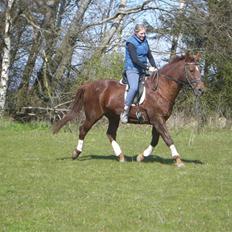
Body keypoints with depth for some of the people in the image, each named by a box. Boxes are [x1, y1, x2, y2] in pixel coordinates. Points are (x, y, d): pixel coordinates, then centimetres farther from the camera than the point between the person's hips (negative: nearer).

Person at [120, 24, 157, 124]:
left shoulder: (144, 41, 12)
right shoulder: (131, 43, -10)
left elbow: (150, 56, 14)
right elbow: (135, 60, -17)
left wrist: (154, 67, -1)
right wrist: (148, 68, -21)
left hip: (142, 69, 8)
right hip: (132, 69, -8)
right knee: (134, 87, -30)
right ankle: (125, 112, -30)